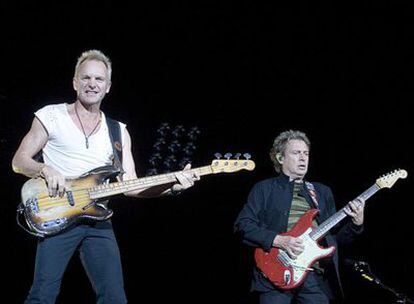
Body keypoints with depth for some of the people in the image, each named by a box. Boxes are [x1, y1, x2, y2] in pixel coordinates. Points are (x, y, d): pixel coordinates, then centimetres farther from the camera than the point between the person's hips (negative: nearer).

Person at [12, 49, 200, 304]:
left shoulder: (118, 131, 13)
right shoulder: (51, 115, 5)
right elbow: (19, 161, 5)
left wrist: (172, 185, -9)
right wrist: (46, 170, -16)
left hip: (98, 221, 3)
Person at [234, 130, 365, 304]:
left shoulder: (323, 192, 21)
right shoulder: (264, 189, 8)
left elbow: (335, 238, 19)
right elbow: (242, 225, -3)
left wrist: (356, 223, 1)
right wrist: (279, 240, -14)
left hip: (316, 275, 3)